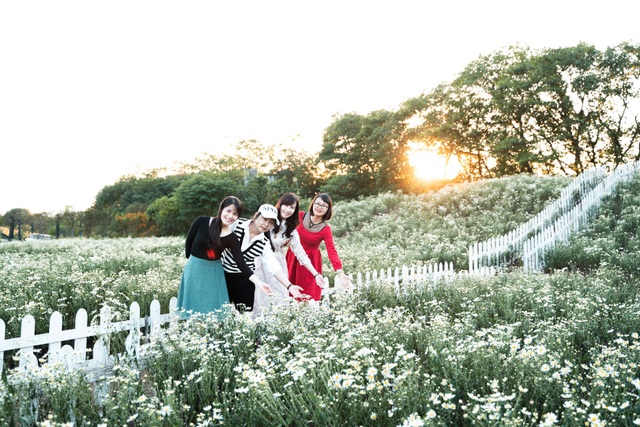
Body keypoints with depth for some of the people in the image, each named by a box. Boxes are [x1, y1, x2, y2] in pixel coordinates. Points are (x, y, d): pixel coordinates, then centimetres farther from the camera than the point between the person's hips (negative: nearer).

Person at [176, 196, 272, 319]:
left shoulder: (232, 239, -8)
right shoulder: (202, 222, -12)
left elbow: (241, 263, -12)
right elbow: (188, 242, 1)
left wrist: (259, 282, -23)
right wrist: (194, 261, 10)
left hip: (214, 272, 1)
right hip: (195, 269, -1)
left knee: (214, 308, 4)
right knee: (195, 306, 7)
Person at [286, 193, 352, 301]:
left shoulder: (326, 229, -17)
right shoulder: (301, 216, -10)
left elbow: (332, 252, -24)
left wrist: (340, 273, -35)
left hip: (310, 261, -3)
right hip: (293, 257, 3)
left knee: (308, 295, 2)